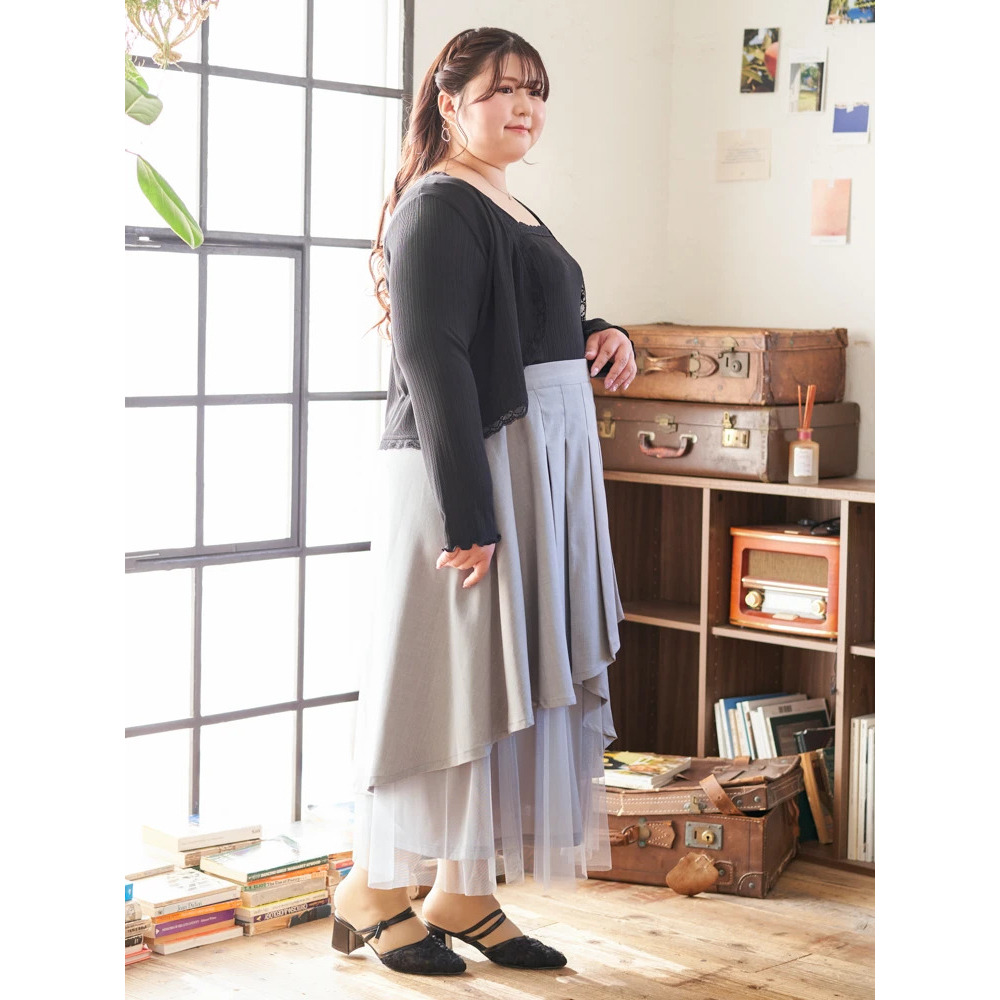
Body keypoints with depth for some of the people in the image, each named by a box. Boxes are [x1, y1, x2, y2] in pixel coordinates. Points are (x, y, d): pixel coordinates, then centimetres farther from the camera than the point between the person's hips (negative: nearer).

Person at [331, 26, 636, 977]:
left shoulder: (514, 212, 18)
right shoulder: (438, 207, -11)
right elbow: (433, 361, -20)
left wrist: (601, 336, 7)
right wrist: (468, 514, -25)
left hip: (548, 468, 9)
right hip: (470, 469, -9)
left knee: (513, 681, 10)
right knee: (453, 676, -3)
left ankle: (465, 896, 19)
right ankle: (373, 890, 12)